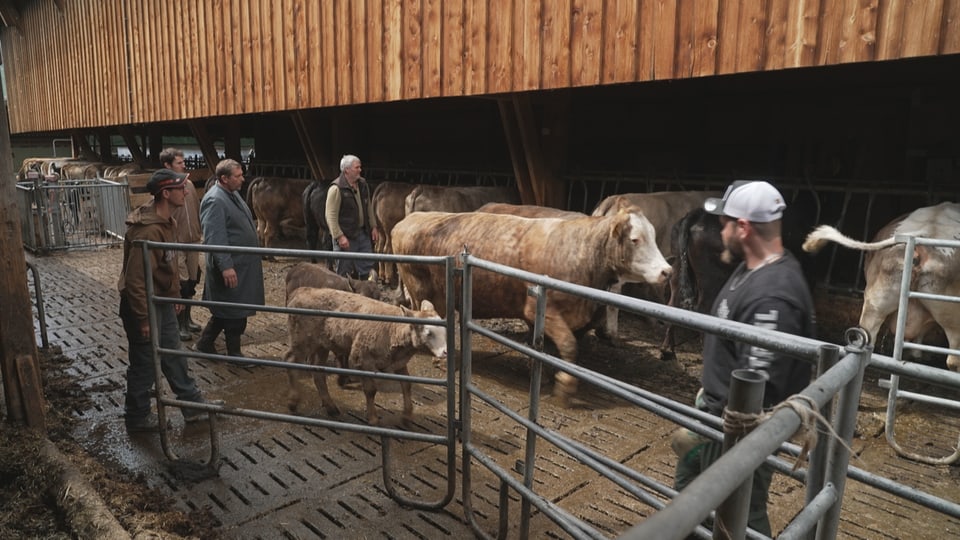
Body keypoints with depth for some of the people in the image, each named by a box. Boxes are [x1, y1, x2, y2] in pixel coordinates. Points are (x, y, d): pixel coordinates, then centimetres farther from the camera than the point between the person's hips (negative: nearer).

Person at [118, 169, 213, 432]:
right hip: (144, 305, -9)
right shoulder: (147, 231, -28)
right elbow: (135, 278, -27)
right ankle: (137, 417, 26)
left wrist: (175, 295, 19)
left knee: (174, 357, 18)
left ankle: (193, 405, 31)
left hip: (163, 302, 9)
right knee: (145, 365, 7)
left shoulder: (168, 221, 3)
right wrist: (143, 318, -22)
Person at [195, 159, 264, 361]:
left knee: (227, 309, 18)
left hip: (242, 263, 10)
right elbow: (214, 238, -25)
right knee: (234, 310, 2)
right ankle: (234, 353, 16)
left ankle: (205, 343, 32)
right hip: (231, 266, -10)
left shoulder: (233, 193, 12)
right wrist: (226, 266, -29)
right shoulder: (214, 200, -19)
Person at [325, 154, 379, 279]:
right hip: (345, 236, -7)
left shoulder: (363, 184, 6)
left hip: (363, 233, 7)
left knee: (367, 269, 12)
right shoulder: (336, 188, -16)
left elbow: (369, 207, 17)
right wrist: (339, 236, -21)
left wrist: (373, 227, 14)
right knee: (345, 273, 3)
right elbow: (331, 215, -18)